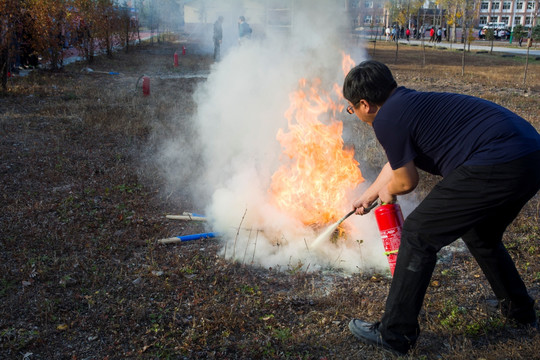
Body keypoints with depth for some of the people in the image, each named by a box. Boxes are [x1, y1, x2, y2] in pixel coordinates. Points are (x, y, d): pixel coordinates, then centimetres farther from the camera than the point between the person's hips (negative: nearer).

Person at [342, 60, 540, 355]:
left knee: (418, 234, 0)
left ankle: (394, 335, 10)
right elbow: (395, 163, 38)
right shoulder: (407, 101, 24)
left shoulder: (386, 119, -6)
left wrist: (387, 193, 27)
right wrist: (367, 196, 52)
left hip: (497, 165, -10)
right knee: (481, 234, 31)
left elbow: (406, 181, 3)